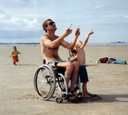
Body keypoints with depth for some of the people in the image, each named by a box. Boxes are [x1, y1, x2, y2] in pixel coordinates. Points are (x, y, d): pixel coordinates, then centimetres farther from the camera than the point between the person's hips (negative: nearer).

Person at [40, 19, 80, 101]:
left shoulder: (58, 38, 18)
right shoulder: (44, 37, -1)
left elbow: (70, 47, 10)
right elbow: (52, 45, -24)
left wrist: (76, 36, -1)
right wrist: (64, 35, -24)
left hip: (59, 61, 6)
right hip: (50, 63, -6)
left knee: (76, 65, -20)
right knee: (69, 65, -31)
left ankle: (71, 90, -18)